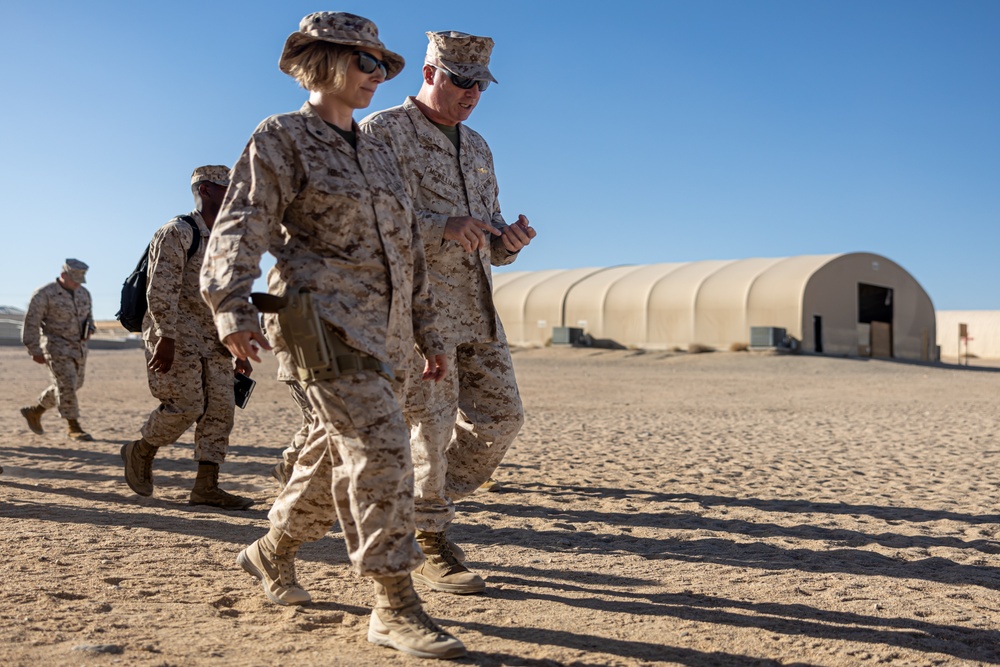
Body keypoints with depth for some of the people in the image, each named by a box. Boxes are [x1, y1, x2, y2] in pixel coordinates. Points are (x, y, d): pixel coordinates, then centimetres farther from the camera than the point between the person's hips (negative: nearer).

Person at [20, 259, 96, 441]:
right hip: (56, 346, -7)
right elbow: (31, 323, -11)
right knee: (66, 385, -13)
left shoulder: (84, 293, 6)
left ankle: (34, 411, 30)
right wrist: (35, 351, -12)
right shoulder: (44, 294, -12)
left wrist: (89, 330, -1)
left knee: (71, 386, 12)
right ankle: (73, 427, -5)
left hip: (78, 347, 7)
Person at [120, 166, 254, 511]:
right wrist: (166, 338, -23)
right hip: (177, 336, -7)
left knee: (220, 409, 0)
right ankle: (140, 451, 17)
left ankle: (206, 487, 3)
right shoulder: (177, 233, -6)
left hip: (214, 342, 8)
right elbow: (161, 290, -16)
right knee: (185, 406, -11)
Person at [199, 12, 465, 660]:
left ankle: (272, 552, 35)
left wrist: (428, 333, 19)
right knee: (378, 447, -15)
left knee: (335, 454, 12)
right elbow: (243, 225, -10)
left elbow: (407, 247, 21)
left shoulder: (377, 153, 21)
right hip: (328, 319, -7)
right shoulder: (281, 138, 1)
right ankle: (396, 606, -7)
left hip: (385, 327, 8)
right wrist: (233, 305, -26)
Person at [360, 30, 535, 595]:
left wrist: (510, 240, -5)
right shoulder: (382, 133, -3)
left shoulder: (477, 148, 19)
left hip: (475, 310, 7)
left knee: (500, 417, 5)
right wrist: (442, 227, -25)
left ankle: (421, 506, 24)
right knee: (433, 428, -3)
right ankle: (433, 550, 14)